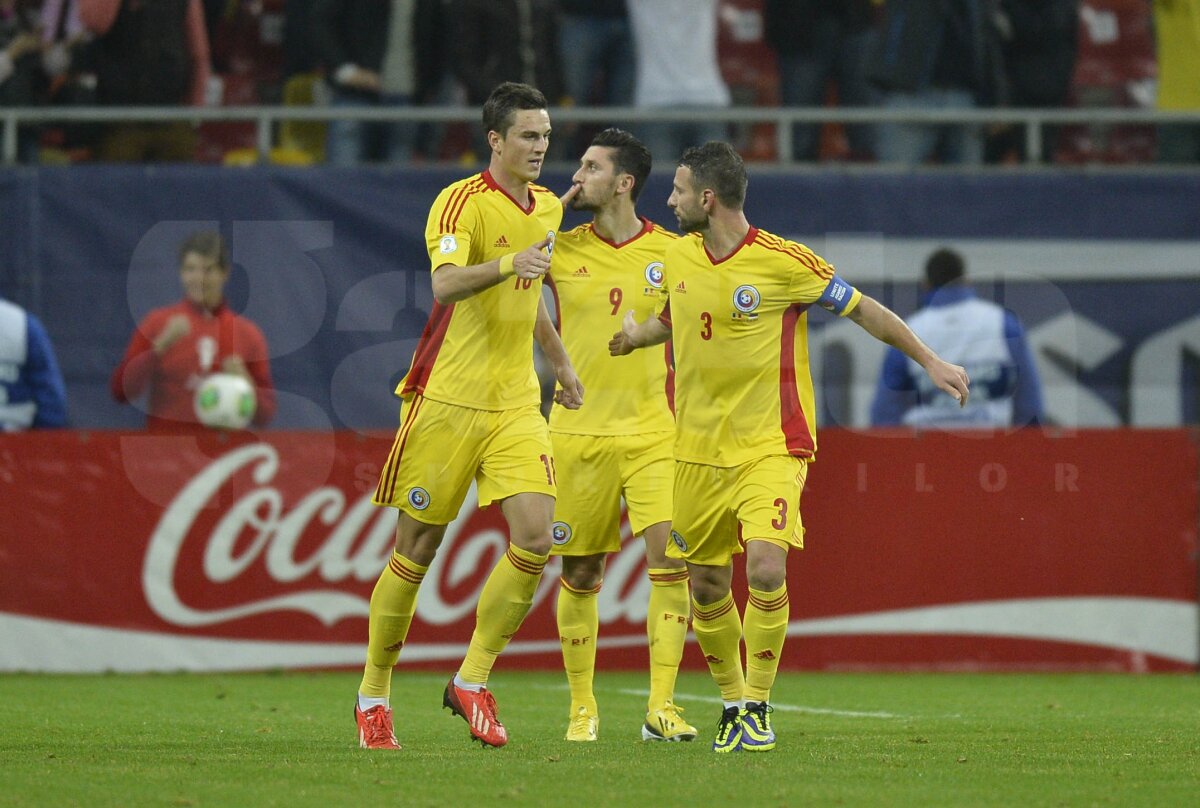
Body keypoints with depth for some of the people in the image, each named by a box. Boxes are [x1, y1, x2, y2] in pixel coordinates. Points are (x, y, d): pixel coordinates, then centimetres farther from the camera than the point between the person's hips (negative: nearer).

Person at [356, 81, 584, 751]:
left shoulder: (548, 207, 13)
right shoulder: (462, 202, -10)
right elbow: (446, 282, -29)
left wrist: (563, 366, 35)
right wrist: (510, 263, -44)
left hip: (516, 404, 6)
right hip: (448, 399, -6)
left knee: (536, 538, -12)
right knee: (416, 552, 1)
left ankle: (473, 681, 1)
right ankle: (374, 694, 16)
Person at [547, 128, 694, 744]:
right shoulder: (560, 250, 2)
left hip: (651, 432, -1)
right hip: (577, 432, 1)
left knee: (670, 562, -14)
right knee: (579, 575, 4)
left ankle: (661, 707, -10)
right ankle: (582, 708, 18)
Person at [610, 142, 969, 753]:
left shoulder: (782, 262, -13)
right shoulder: (679, 258, 4)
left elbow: (862, 310, -2)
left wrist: (930, 362, -1)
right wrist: (634, 335, 12)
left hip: (770, 449, -5)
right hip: (698, 451, 5)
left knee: (766, 570, -22)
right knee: (706, 588, 6)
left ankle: (757, 707, -7)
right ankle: (731, 704, 26)